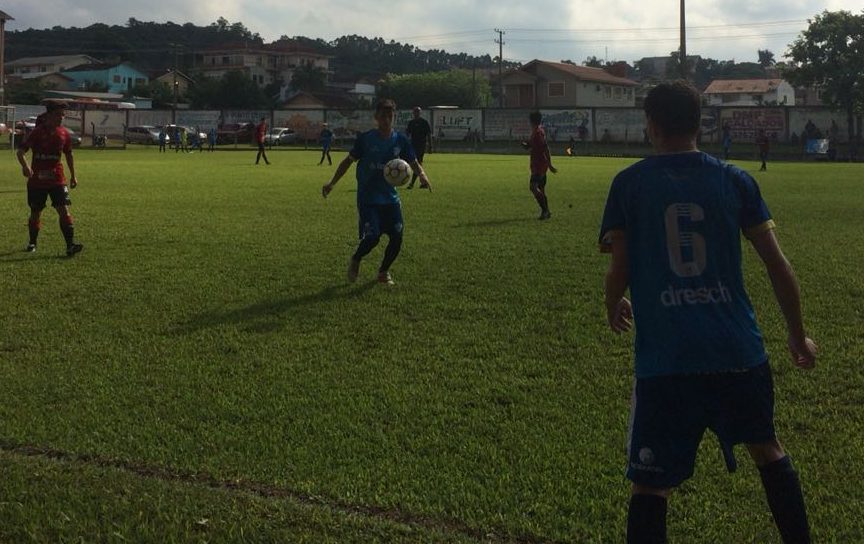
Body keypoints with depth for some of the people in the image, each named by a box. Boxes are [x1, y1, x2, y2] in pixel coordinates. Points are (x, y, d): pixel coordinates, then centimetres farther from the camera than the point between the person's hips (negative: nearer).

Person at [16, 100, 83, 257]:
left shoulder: (63, 133, 1)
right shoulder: (37, 132, -9)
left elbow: (68, 154, 15)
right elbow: (21, 152, -13)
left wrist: (73, 176, 18)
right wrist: (25, 166, -33)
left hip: (57, 179, 2)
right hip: (37, 180, -2)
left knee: (64, 209, -12)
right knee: (35, 212, 10)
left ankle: (70, 245, -17)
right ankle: (32, 243, 29)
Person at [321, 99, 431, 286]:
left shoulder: (400, 140, 1)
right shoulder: (365, 138, -6)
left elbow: (414, 163, 3)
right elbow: (349, 160, 2)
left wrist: (423, 176, -19)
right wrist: (332, 183, -4)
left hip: (390, 198, 4)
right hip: (367, 198, -3)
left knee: (397, 237, -2)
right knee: (372, 237, -15)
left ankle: (383, 271, 23)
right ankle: (355, 261, 18)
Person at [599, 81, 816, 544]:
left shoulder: (629, 184, 1)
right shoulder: (734, 180, 5)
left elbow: (619, 272, 0)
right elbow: (776, 263, 5)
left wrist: (614, 310, 22)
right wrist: (798, 334, 16)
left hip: (665, 358, -2)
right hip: (739, 350, 3)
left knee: (650, 484, 5)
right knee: (767, 449, 26)